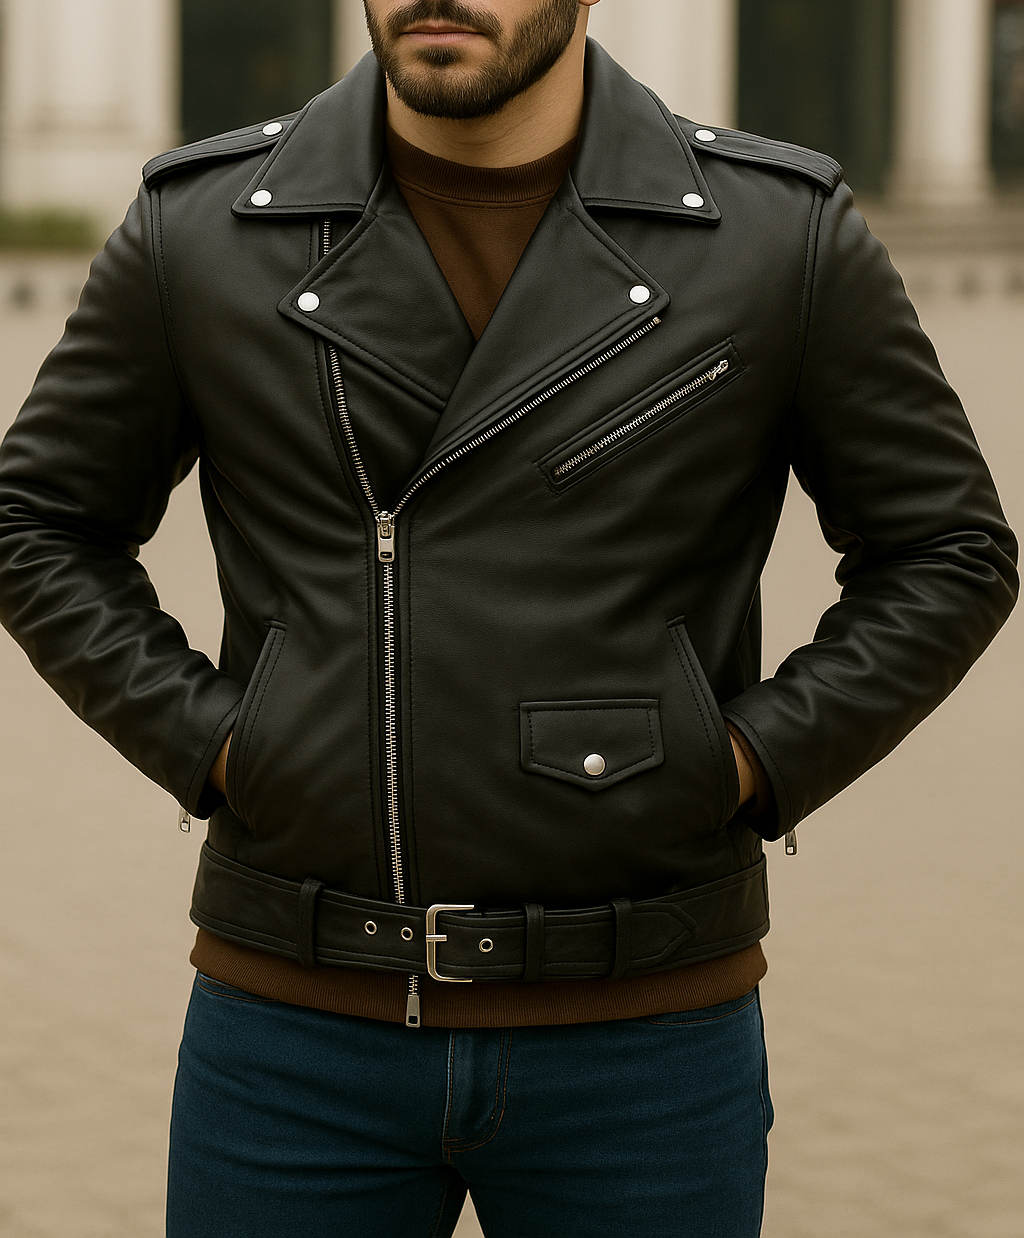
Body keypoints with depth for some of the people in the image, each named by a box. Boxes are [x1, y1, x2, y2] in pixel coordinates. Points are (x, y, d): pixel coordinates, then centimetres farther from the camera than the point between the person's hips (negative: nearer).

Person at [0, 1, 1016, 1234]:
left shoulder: (783, 234, -3)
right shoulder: (198, 230, 0)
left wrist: (752, 765, -5)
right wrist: (205, 743, -2)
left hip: (643, 1038, 0)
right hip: (294, 1027, 1)